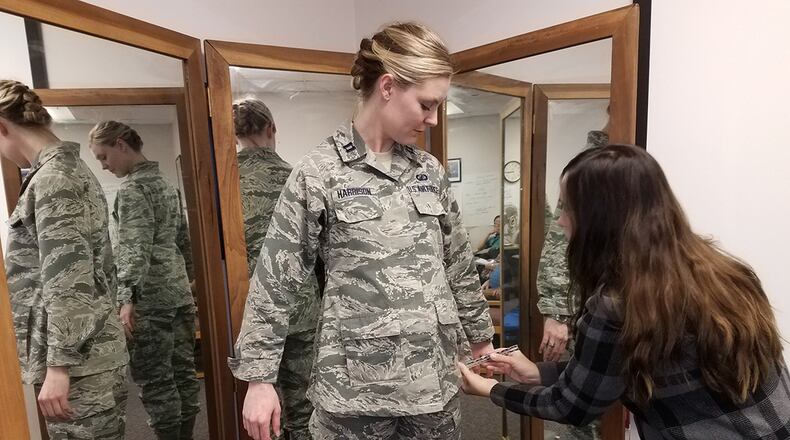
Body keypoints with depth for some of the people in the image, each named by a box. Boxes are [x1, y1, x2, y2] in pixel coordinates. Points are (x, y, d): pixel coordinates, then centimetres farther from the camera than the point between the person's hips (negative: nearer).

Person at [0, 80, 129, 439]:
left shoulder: (52, 177, -13)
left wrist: (58, 365, -18)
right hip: (94, 349, 9)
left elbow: (67, 277, -20)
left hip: (77, 357, -9)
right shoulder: (73, 167, 16)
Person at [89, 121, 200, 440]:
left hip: (150, 298, -9)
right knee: (183, 371, 12)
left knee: (154, 379, 0)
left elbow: (136, 249, -19)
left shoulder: (131, 188, -10)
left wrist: (128, 299, -21)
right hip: (179, 292, 9)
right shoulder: (165, 183, 15)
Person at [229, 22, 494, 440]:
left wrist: (480, 336, 17)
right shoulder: (319, 172, -10)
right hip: (356, 383, -4)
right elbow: (274, 281, -8)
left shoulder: (430, 171, 4)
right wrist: (259, 376, -7)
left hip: (434, 377, 5)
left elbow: (459, 265, 11)